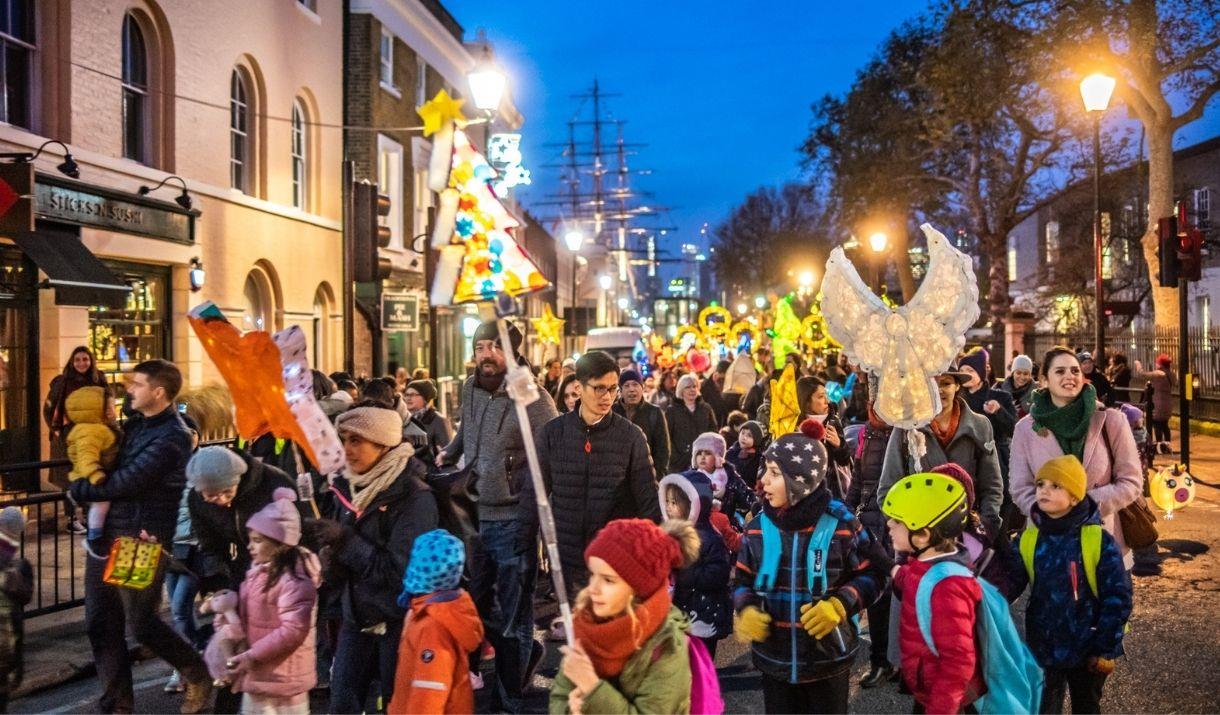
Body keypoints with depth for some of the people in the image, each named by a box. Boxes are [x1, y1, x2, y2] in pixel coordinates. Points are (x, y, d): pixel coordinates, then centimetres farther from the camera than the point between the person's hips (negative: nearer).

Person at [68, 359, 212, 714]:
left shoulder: (172, 437, -17)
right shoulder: (135, 425, 12)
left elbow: (126, 482, -21)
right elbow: (112, 467, 23)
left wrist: (78, 489, -6)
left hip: (140, 540, -9)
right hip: (107, 534, 9)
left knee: (142, 624, 0)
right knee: (101, 624, 10)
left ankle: (199, 676, 22)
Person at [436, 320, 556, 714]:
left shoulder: (534, 399, -14)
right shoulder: (470, 389, 6)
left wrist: (534, 513, -19)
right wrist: (449, 453, 12)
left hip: (514, 520, -6)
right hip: (475, 515, 6)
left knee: (514, 613, 6)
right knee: (476, 601, 16)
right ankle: (525, 652, 40)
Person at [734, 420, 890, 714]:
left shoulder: (840, 524, -14)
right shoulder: (758, 527, -4)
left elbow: (874, 573, -3)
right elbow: (744, 580, 7)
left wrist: (841, 605, -18)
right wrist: (747, 610, -14)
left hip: (829, 660, -2)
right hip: (774, 661, 3)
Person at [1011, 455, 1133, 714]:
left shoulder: (1099, 541, -15)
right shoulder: (1027, 540, -5)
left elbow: (1117, 598, -12)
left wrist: (1105, 649, -12)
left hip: (1087, 650, -2)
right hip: (1043, 650, 2)